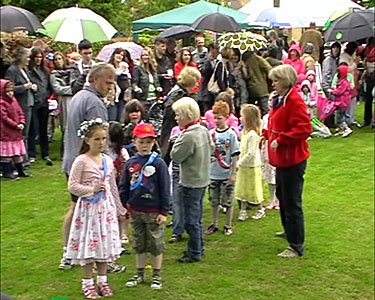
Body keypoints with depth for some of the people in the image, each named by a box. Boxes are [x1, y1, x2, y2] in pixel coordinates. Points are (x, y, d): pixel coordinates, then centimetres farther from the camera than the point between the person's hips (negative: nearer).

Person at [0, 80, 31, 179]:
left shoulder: (14, 100, 10)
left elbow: (20, 113, 13)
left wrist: (21, 123, -4)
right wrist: (16, 125, -19)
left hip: (16, 132, 8)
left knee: (17, 153, 15)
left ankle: (20, 170, 24)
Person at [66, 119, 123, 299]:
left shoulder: (107, 160, 6)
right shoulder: (81, 161, -11)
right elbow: (72, 186, -13)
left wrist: (118, 206, 16)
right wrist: (93, 189, -18)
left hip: (105, 207, 5)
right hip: (88, 207, -5)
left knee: (105, 243, 10)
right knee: (88, 243, 2)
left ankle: (102, 281, 23)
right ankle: (87, 283, 15)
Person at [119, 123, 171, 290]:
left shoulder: (158, 163, -10)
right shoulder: (130, 163, 2)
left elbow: (165, 189, -8)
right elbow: (124, 187, 10)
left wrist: (164, 212, -8)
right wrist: (122, 206, 6)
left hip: (154, 212, -4)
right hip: (135, 211, 4)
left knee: (156, 244, 7)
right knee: (139, 244, 15)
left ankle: (157, 276, 21)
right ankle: (140, 274, 29)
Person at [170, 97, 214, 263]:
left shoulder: (188, 136, -23)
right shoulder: (204, 130, 4)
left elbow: (175, 156, -16)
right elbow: (211, 149, 15)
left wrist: (179, 138, -7)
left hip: (191, 183, -9)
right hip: (202, 180, 9)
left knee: (191, 220, 1)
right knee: (197, 218, 19)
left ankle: (194, 253, 10)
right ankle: (199, 249, 30)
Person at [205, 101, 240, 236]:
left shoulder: (231, 134, -7)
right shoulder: (211, 133, 2)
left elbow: (235, 155, -7)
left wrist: (233, 174, -9)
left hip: (226, 175, -3)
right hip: (213, 174, 3)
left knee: (228, 201, 5)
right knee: (214, 201, 12)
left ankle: (228, 226, 19)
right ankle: (214, 225, 25)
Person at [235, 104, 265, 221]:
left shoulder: (252, 134, -22)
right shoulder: (244, 132, 6)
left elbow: (251, 153, -24)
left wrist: (239, 164, -20)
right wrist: (239, 163, 8)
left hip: (252, 167, -8)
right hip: (243, 166, 8)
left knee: (254, 188, 6)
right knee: (243, 189, 13)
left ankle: (260, 209, 23)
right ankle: (243, 210, 22)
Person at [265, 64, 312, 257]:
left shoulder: (295, 101, -20)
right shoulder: (279, 99, 11)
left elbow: (304, 129, -26)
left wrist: (280, 140, -24)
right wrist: (267, 135, 8)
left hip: (292, 159, -11)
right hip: (281, 158, 11)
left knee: (292, 202, -5)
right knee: (282, 195, 26)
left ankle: (296, 247, 2)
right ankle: (289, 230, 46)